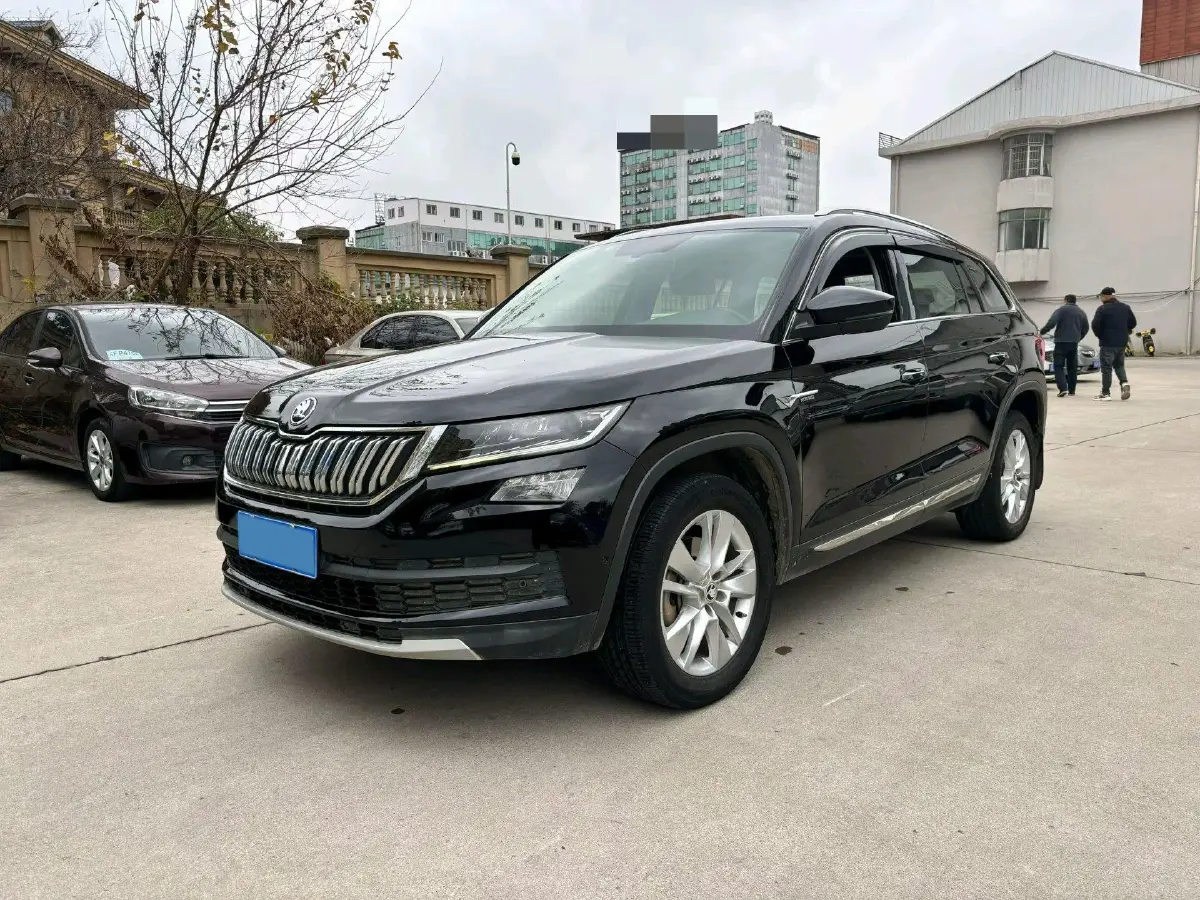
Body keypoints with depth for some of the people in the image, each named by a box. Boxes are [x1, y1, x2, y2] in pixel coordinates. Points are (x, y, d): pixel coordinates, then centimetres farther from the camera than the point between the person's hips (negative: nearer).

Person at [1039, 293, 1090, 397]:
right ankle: (1072, 391, 13)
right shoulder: (1082, 313, 15)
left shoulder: (1061, 310, -4)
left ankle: (1063, 388, -19)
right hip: (1074, 343, 5)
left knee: (1058, 366, -4)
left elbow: (1051, 323, -18)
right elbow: (1085, 329, 18)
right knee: (1072, 367, 13)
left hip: (1061, 342, -5)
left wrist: (1041, 332, -10)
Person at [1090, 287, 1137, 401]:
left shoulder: (1102, 309, -13)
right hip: (1122, 342, 6)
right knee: (1119, 365, 20)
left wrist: (1100, 335, 1)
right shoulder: (1125, 308, 8)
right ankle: (1124, 383, -4)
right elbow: (1133, 323, 14)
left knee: (1106, 368, 0)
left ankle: (1105, 393, 1)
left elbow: (1095, 325, -17)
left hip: (1107, 342, -6)